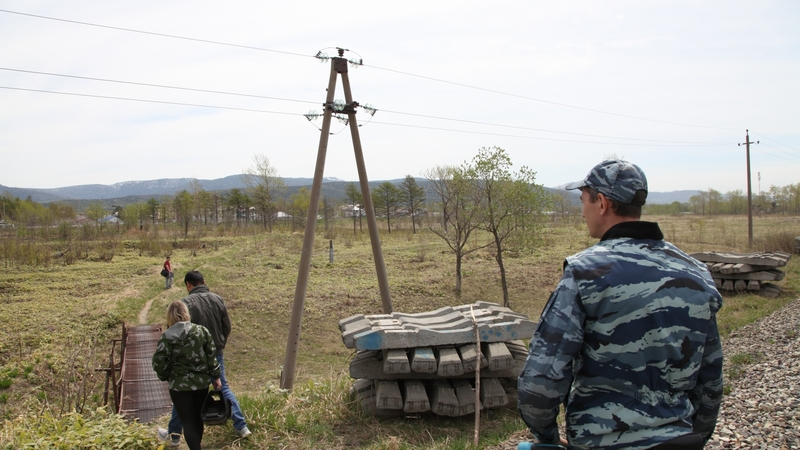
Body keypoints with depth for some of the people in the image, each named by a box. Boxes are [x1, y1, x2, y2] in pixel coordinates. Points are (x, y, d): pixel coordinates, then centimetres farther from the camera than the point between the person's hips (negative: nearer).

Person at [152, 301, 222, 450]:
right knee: (197, 419, 20)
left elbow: (158, 363, -12)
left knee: (188, 422, 3)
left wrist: (165, 377, 7)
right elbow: (212, 355, 0)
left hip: (179, 385, -3)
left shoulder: (166, 337, -10)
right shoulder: (202, 331, -2)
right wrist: (216, 376, 8)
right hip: (201, 383, 3)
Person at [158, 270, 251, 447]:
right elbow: (227, 327, 4)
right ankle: (241, 426, 18)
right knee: (223, 388, 18)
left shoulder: (186, 302, -16)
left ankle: (173, 434, 23)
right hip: (216, 354, 4)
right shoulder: (218, 299, -2)